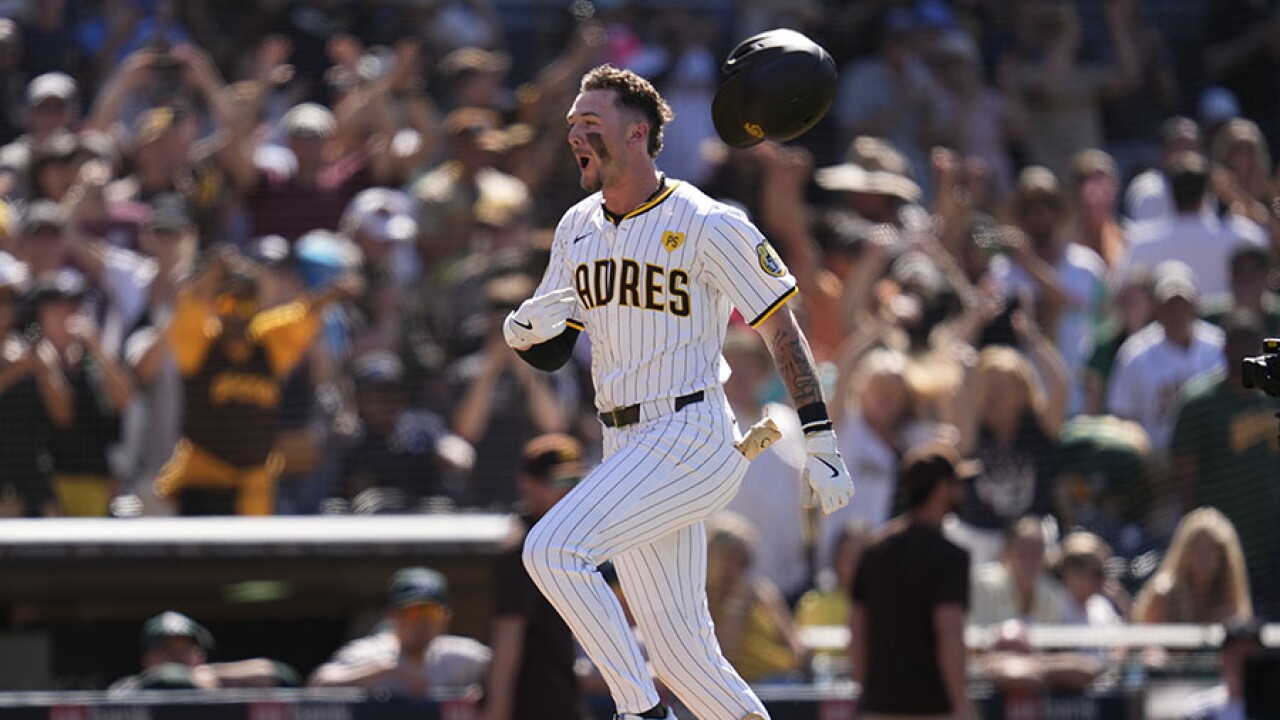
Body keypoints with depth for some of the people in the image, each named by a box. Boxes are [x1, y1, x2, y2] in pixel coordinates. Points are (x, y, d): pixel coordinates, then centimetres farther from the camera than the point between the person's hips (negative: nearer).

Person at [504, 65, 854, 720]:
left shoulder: (707, 226, -9)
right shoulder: (578, 228, 11)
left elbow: (780, 328, -4)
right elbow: (545, 352, 16)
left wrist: (819, 442, -7)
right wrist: (528, 325, -8)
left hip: (692, 440, -7)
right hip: (627, 447, 7)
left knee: (553, 550, -22)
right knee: (679, 651, 5)